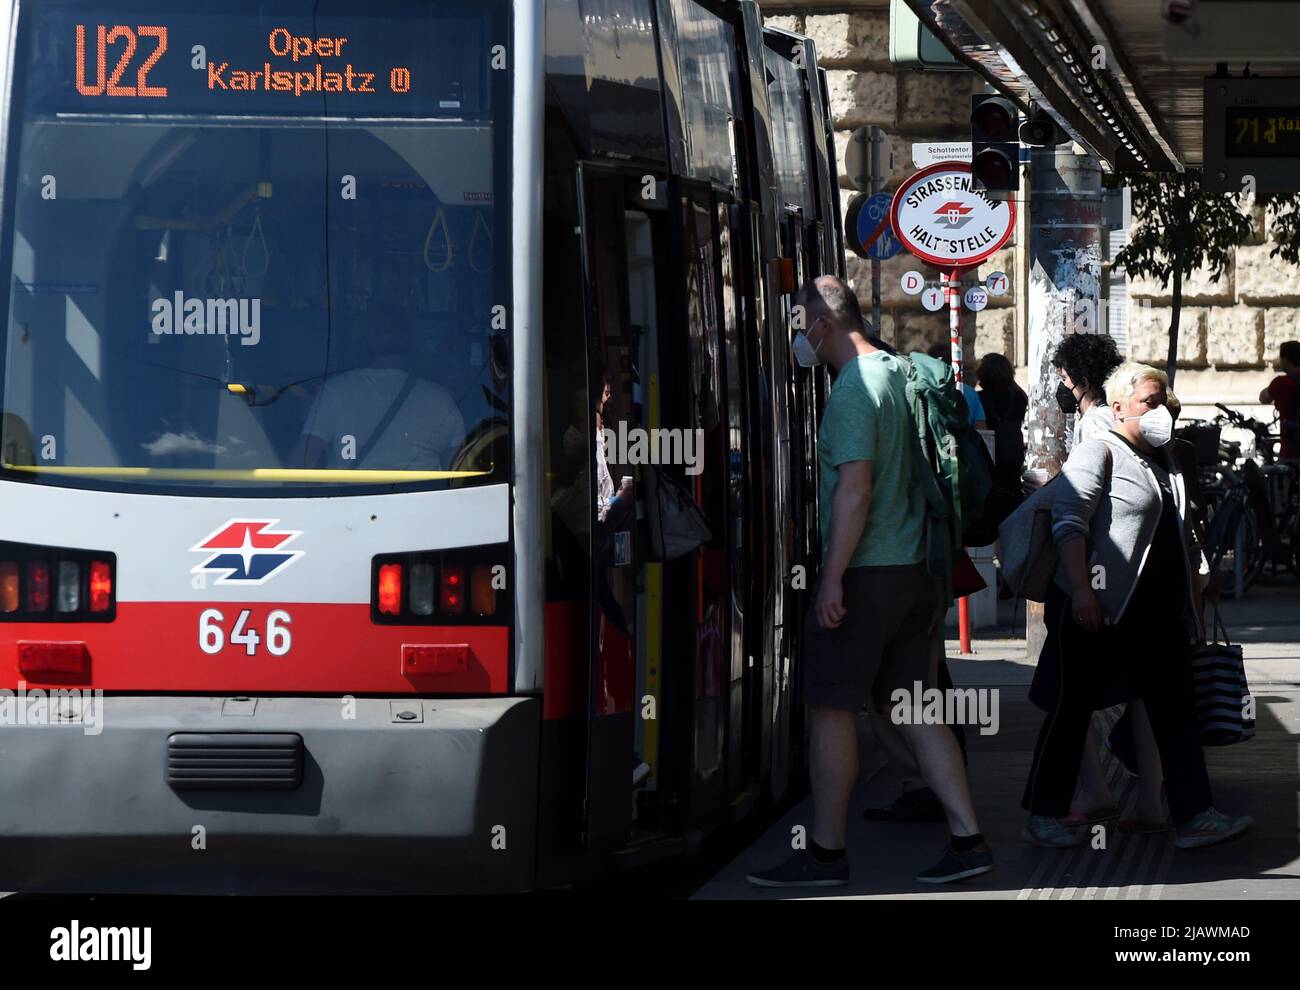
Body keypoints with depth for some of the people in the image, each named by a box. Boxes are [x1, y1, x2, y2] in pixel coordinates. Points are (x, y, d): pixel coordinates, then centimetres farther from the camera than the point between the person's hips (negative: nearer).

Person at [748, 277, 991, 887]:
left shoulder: (854, 390, -15)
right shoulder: (898, 373, 13)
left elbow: (855, 488, -21)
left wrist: (833, 578, -21)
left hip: (865, 574, -9)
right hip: (911, 568, 9)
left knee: (831, 709, 0)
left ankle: (825, 854, 5)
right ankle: (967, 839, 7)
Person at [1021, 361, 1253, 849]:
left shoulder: (1165, 462, 18)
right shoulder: (1099, 453, -8)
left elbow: (1182, 533, 26)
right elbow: (1069, 522, -18)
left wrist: (1192, 597, 20)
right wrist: (1080, 590, -26)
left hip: (1157, 614, 8)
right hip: (1097, 609, -8)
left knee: (1175, 709, 2)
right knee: (1073, 710, -1)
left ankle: (1194, 816, 1)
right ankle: (1043, 817, 8)